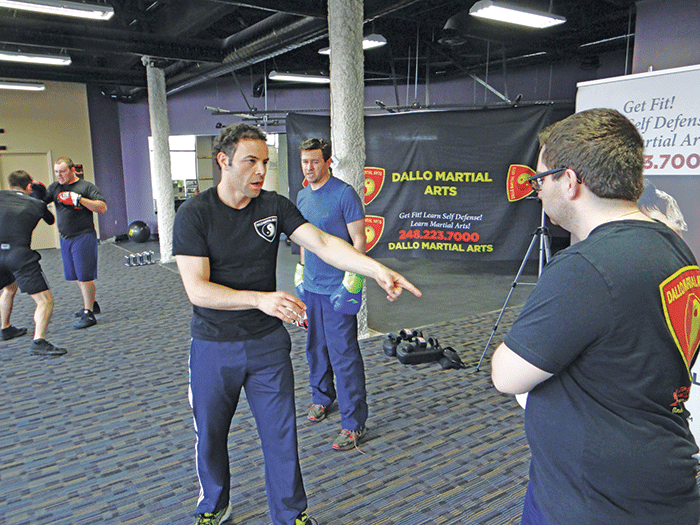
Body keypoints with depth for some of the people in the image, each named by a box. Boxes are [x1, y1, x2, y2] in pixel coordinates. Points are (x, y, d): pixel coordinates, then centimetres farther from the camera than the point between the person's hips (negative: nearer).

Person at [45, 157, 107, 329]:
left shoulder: (86, 187, -5)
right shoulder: (55, 187, 10)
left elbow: (102, 207, -12)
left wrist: (79, 199, -20)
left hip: (84, 236, -6)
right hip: (65, 238, 6)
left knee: (85, 276, -6)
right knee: (76, 275, 14)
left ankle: (88, 314, -1)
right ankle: (90, 304, 31)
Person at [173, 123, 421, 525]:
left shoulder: (275, 206, -4)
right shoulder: (194, 215, -12)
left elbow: (322, 242, -15)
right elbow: (197, 289, -20)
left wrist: (377, 269, -30)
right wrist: (261, 299, -32)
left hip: (268, 343, 2)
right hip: (213, 347, -1)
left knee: (281, 432, 8)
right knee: (210, 435, 17)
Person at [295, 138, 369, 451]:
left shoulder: (344, 194, -11)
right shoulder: (302, 196, 10)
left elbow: (359, 241, -11)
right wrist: (303, 268, 17)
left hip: (338, 288, -7)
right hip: (311, 287, 7)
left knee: (343, 354, -3)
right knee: (316, 348, 18)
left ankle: (353, 423, 7)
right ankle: (322, 398, 40)